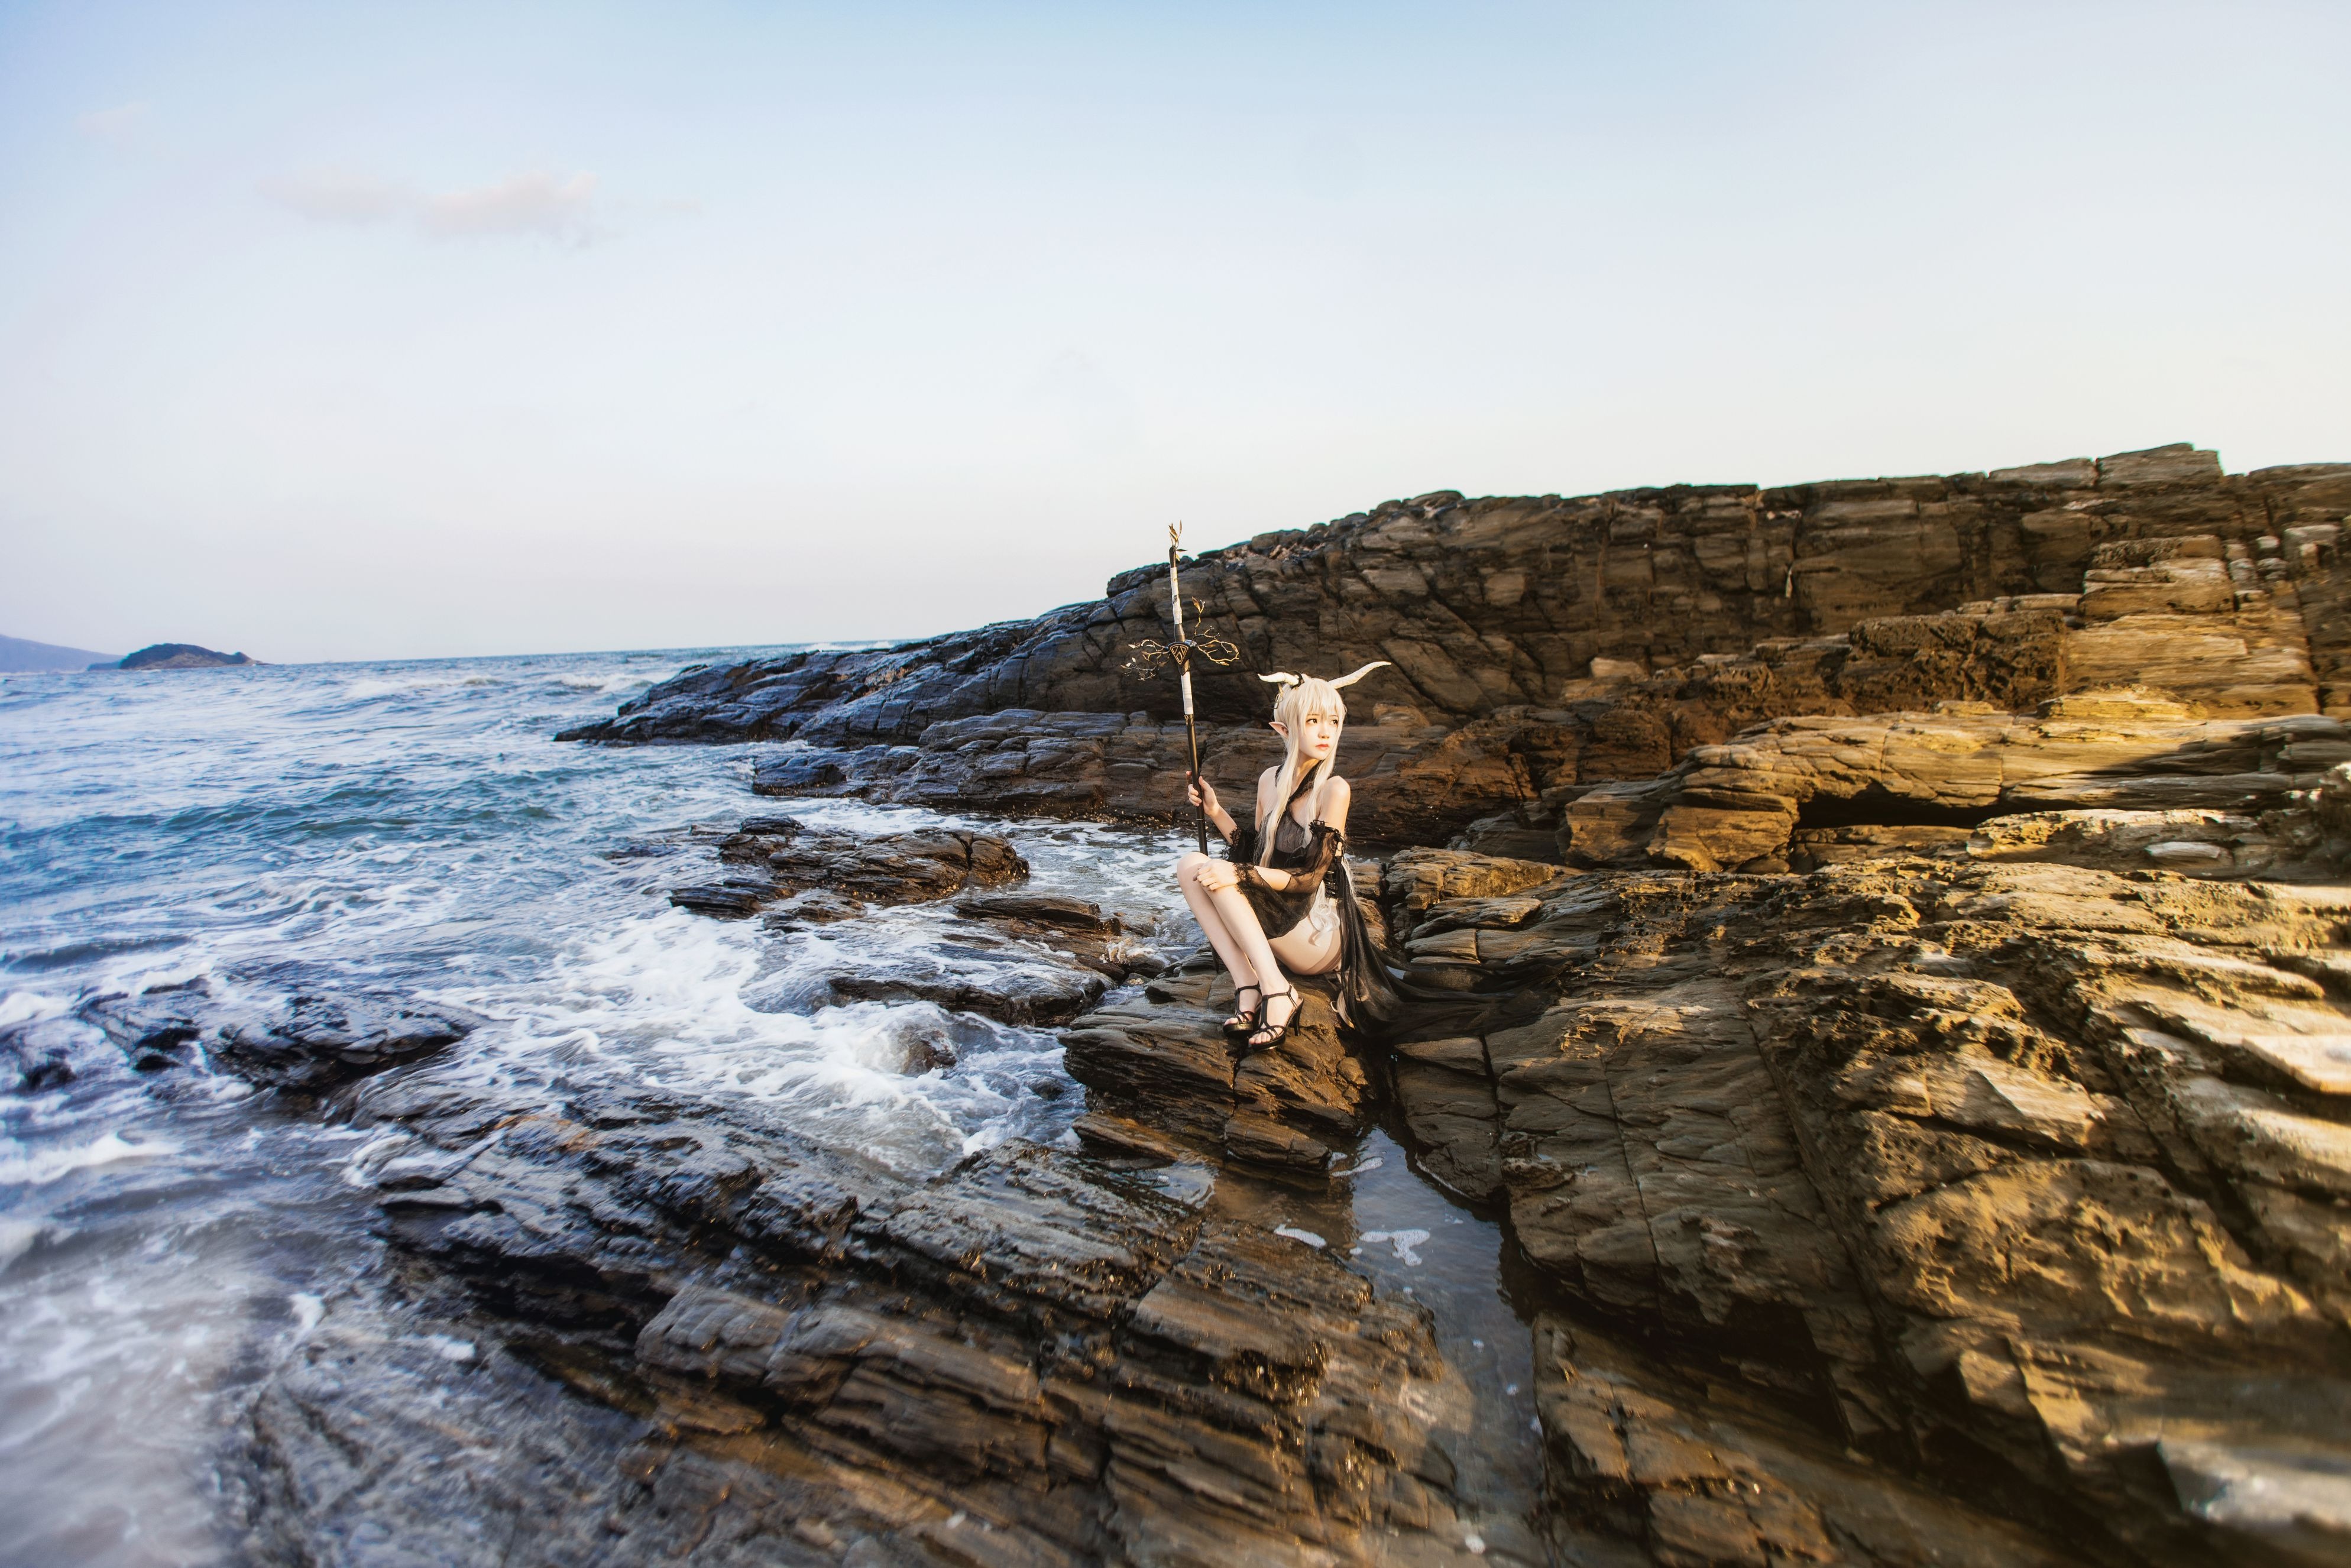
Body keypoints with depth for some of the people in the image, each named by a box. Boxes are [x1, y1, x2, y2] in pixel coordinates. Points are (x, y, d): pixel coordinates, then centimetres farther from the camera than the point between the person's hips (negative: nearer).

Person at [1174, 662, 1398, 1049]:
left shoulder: (1334, 789, -15)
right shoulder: (1271, 780, 5)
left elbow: (1310, 878, -16)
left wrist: (1238, 874, -25)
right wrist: (1215, 811, 2)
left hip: (1321, 936, -7)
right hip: (1277, 921, 7)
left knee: (1219, 874, -22)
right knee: (1190, 866, -11)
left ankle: (1277, 992, -21)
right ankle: (1247, 987, -18)